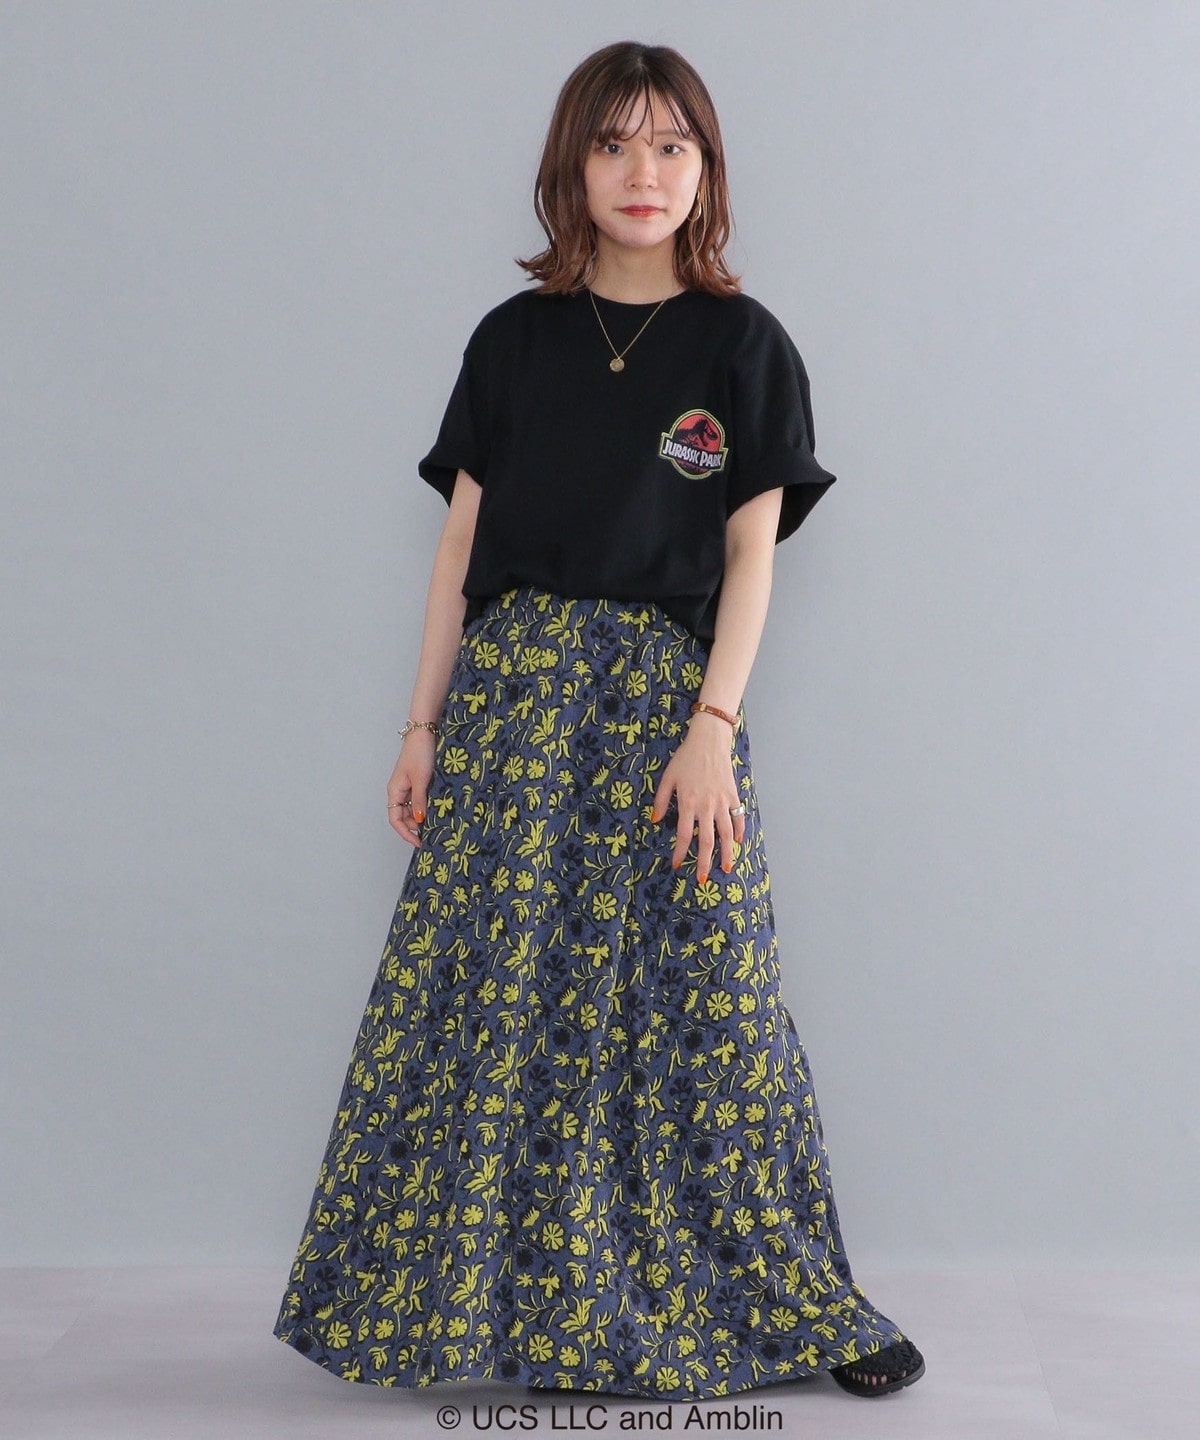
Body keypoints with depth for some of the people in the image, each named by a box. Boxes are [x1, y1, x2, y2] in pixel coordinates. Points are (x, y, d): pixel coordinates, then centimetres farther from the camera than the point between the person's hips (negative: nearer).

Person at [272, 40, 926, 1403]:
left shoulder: (744, 344, 5)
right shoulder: (514, 339, 9)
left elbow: (751, 554, 1)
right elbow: (462, 539, 9)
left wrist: (713, 726, -10)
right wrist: (424, 725, 5)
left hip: (669, 691, -1)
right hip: (514, 683, 2)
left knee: (703, 992, -1)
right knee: (484, 982, 1)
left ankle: (790, 1301, 14)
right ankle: (480, 1293, 17)